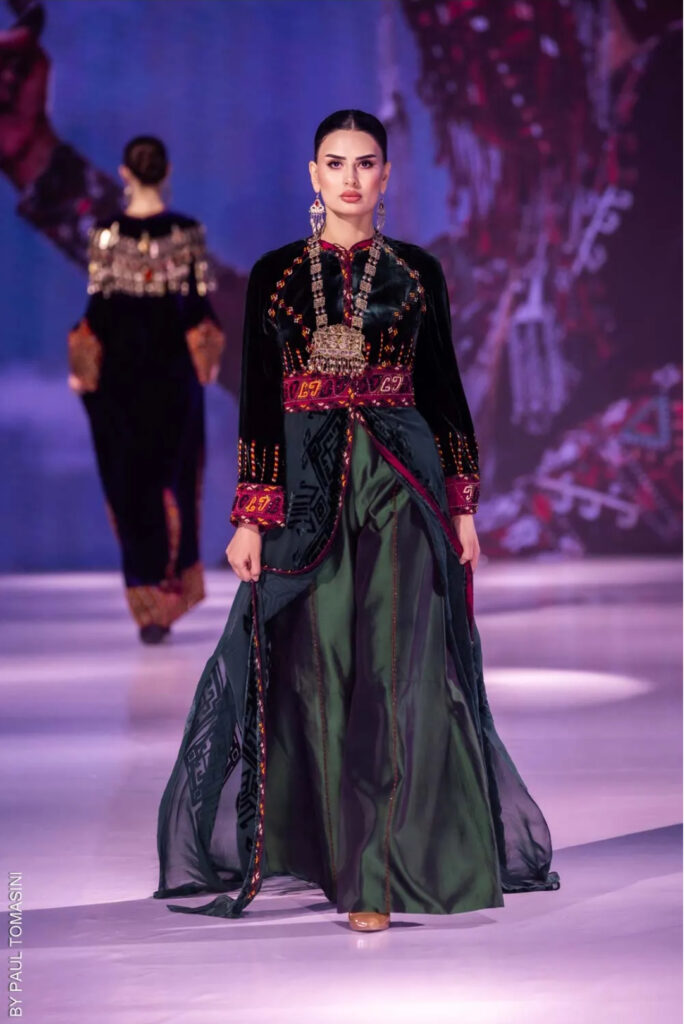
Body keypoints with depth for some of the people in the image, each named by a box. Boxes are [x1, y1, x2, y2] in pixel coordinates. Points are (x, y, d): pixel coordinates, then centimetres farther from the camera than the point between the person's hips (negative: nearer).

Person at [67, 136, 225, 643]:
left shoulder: (106, 234, -8)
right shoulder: (188, 232, -5)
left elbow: (98, 306, -8)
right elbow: (200, 302, -3)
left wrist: (82, 368, 1)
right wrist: (210, 358, 9)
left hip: (118, 367, -1)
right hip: (172, 367, 1)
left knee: (128, 482, 7)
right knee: (173, 477, 14)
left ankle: (148, 599, 5)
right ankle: (171, 590, 10)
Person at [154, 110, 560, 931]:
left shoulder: (417, 273, 6)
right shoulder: (276, 274, 6)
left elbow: (444, 390, 10)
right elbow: (258, 401, 4)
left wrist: (462, 504, 5)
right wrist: (249, 517, -2)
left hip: (402, 484, 0)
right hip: (309, 485, 1)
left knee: (395, 672, -8)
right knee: (321, 673, 2)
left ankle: (379, 876, -7)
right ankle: (339, 846, 16)